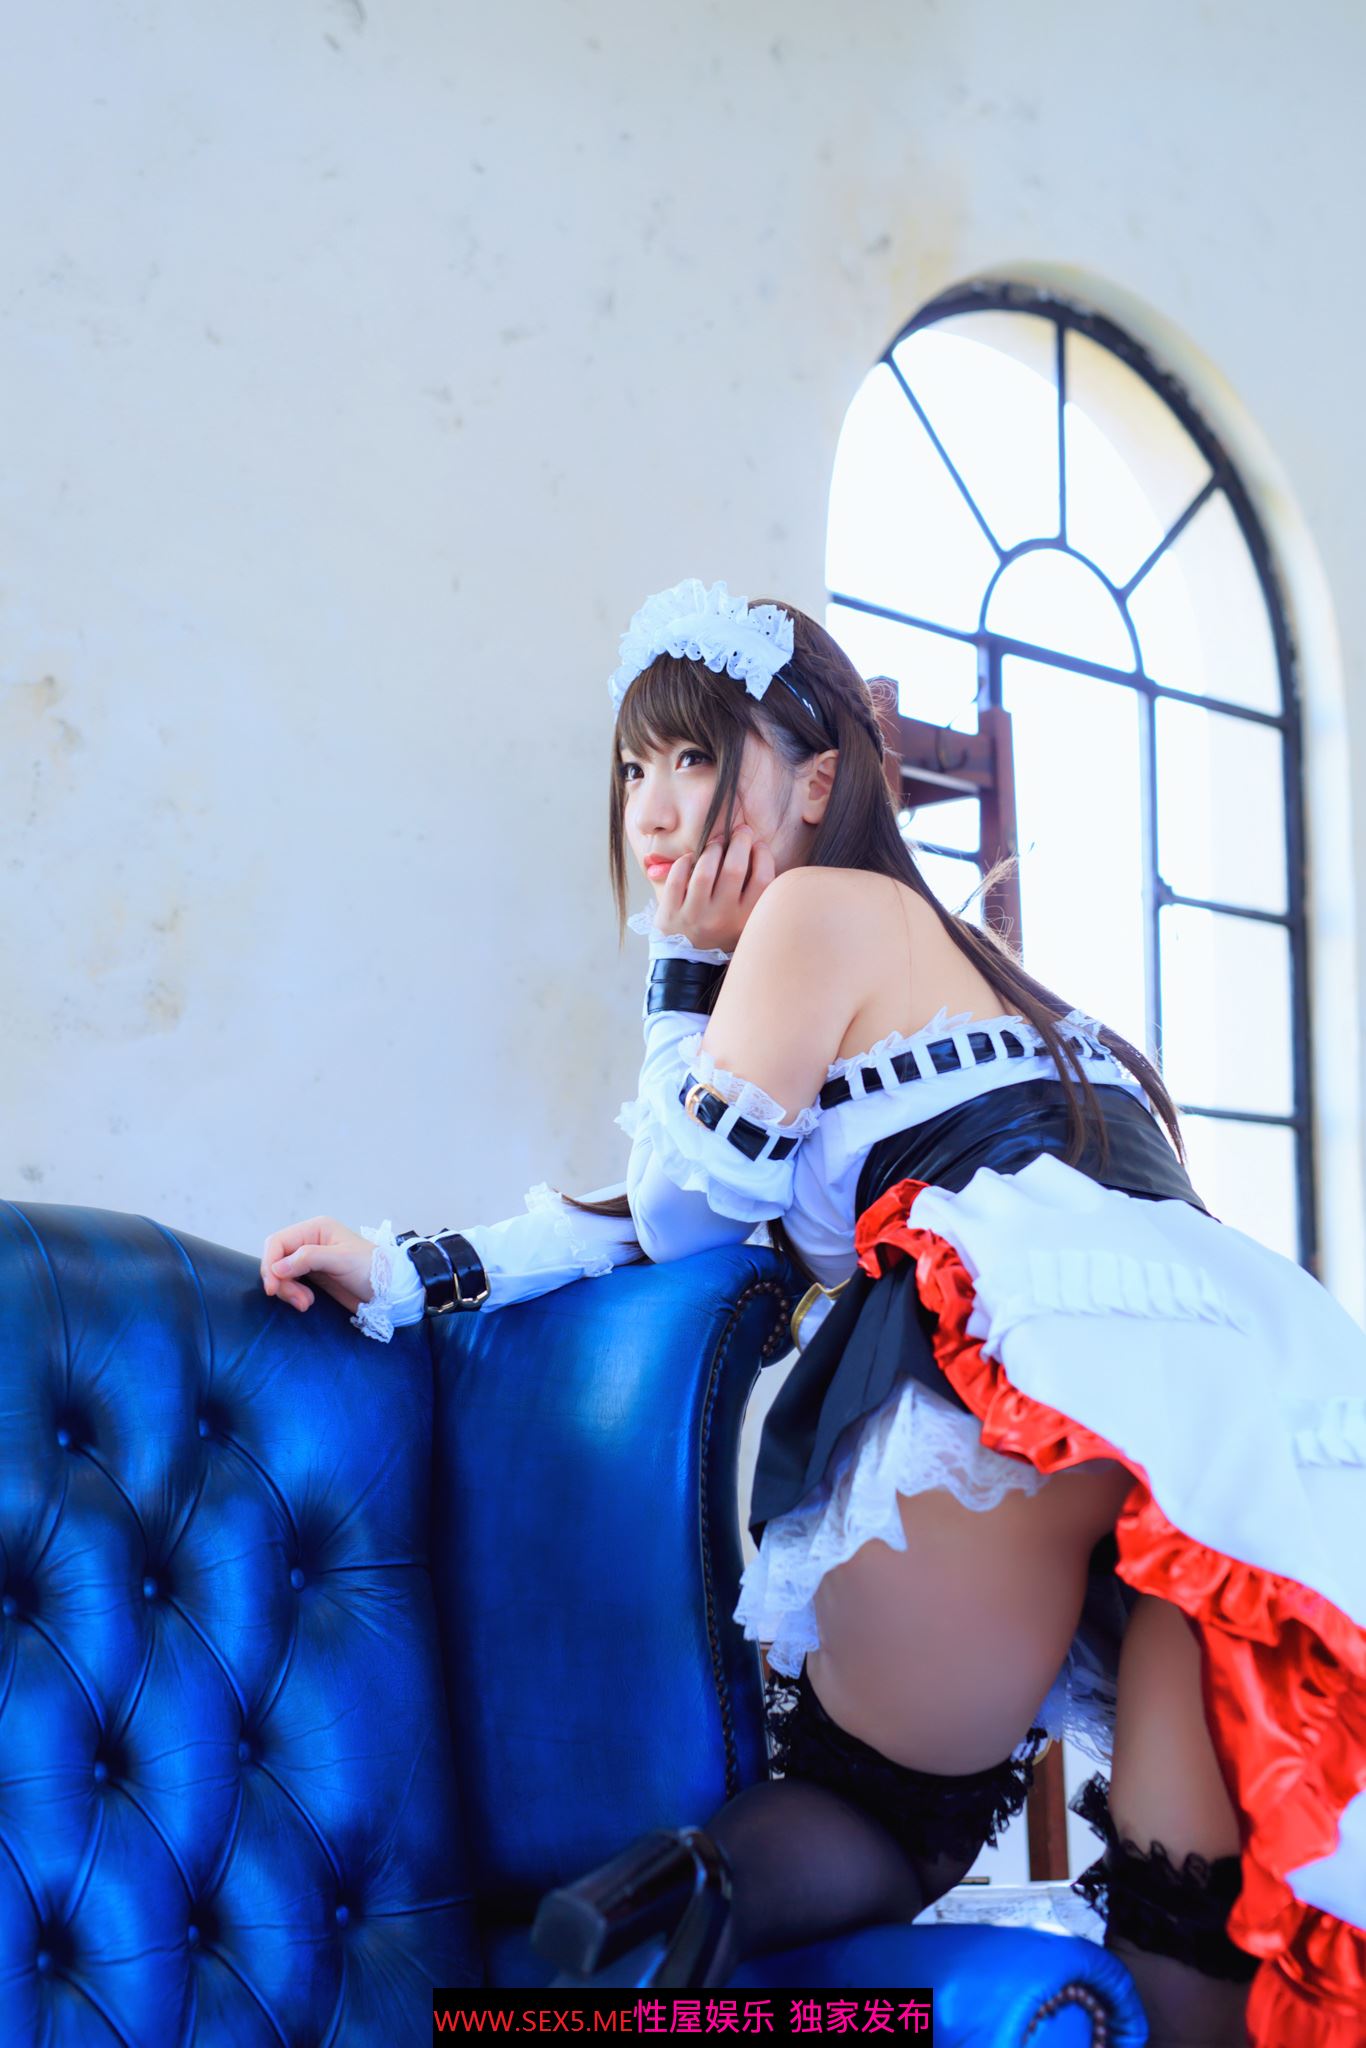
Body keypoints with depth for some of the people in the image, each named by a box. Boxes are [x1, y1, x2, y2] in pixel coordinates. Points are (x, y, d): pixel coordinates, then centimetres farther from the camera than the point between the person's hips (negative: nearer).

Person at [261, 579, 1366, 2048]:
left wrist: (688, 966, 11)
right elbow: (683, 1211, 23)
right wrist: (410, 1275, 17)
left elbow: (685, 1211, 5)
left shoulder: (823, 908, 3)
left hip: (1023, 1366, -9)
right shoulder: (899, 935, 30)